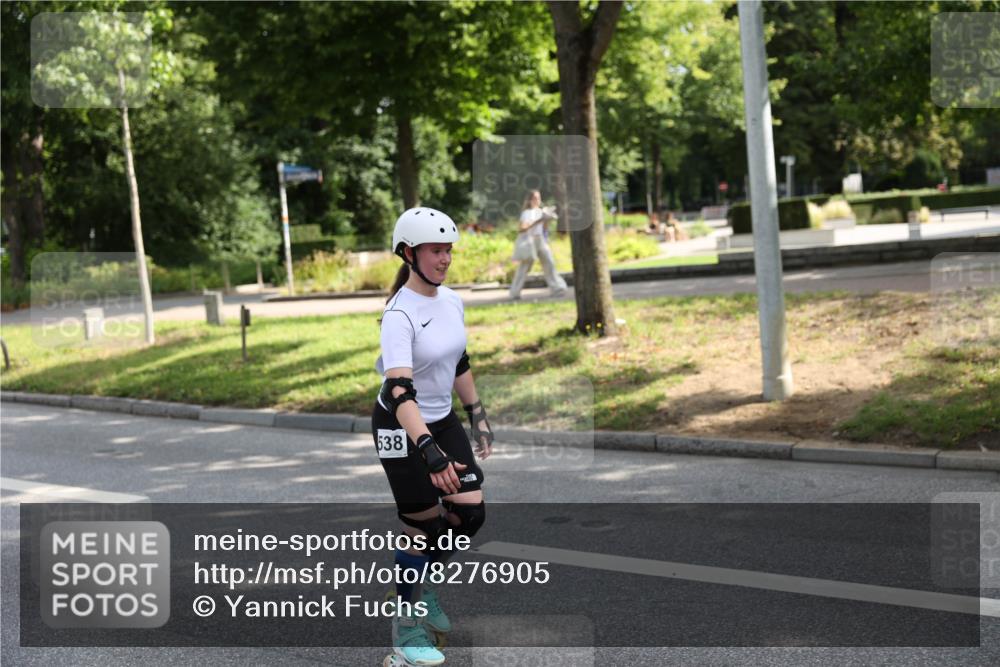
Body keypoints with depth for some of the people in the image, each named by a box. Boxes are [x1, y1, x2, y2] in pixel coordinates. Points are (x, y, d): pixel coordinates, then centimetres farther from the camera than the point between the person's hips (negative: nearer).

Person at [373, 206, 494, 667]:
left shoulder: (452, 301, 0)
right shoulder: (400, 314, -24)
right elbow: (399, 390, -34)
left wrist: (478, 415, 16)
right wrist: (429, 450, -44)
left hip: (444, 420, 7)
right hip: (401, 428, -7)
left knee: (470, 513, 1)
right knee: (423, 526, -3)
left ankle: (423, 586, 28)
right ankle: (405, 627, 15)